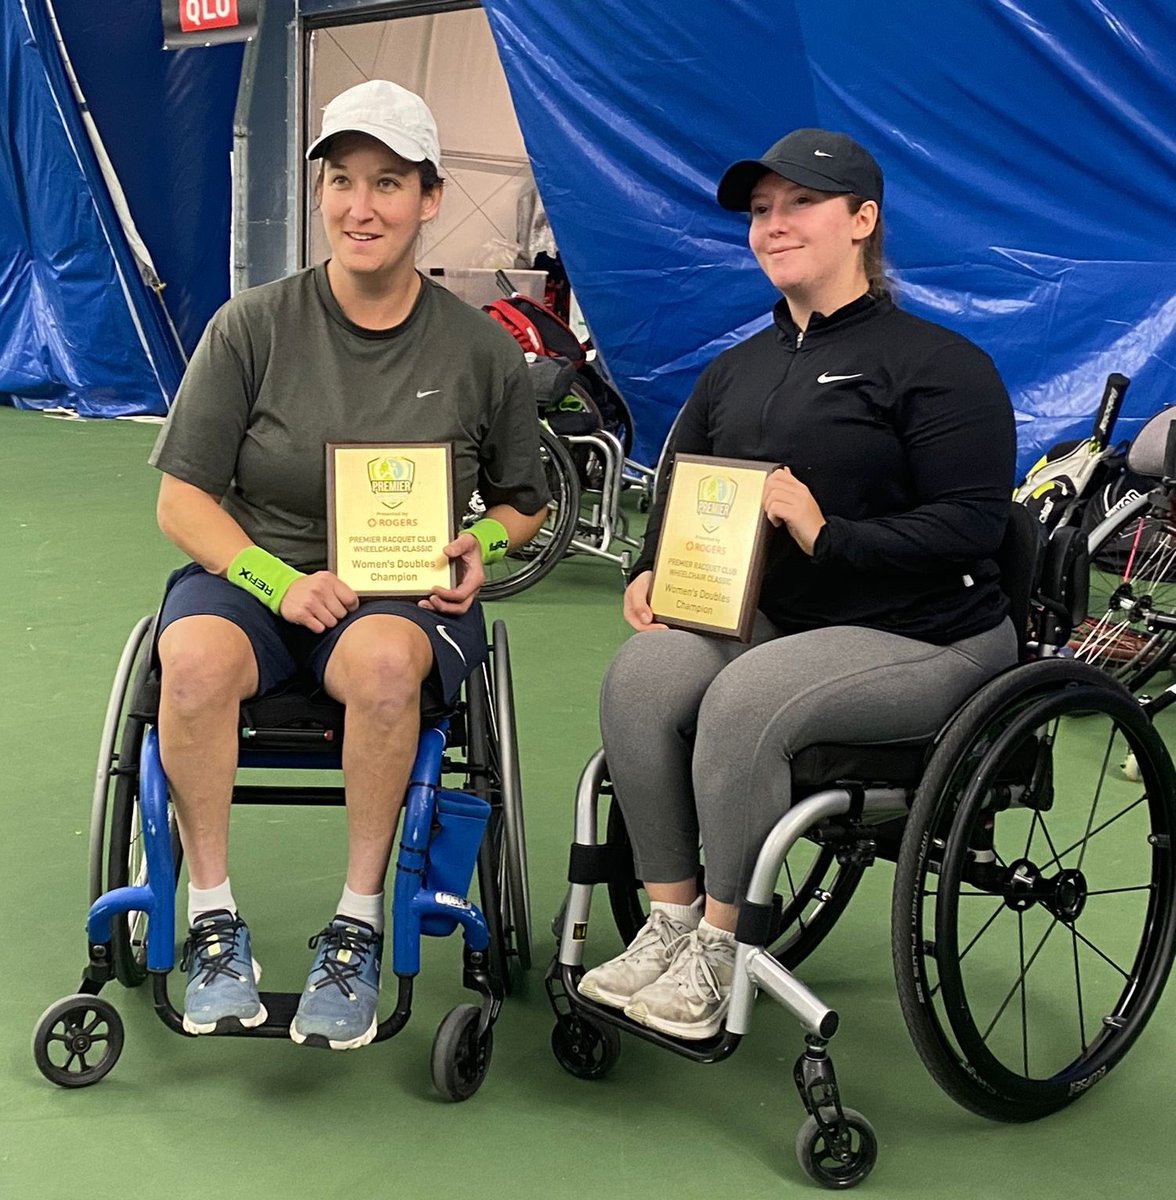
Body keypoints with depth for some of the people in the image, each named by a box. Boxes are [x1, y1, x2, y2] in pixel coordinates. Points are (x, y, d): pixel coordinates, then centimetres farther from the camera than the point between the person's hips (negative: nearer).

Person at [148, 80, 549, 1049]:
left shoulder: (482, 350, 5)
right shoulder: (253, 327, 1)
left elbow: (525, 503, 18)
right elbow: (182, 500, 1)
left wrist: (483, 547, -6)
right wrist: (279, 581, -15)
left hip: (408, 594, 0)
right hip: (254, 570, 1)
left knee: (384, 659, -37)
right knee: (195, 658, -34)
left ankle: (359, 928, -20)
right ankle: (213, 920, -17)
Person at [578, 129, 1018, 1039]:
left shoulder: (938, 364, -4)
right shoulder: (735, 371, 18)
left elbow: (972, 522, -15)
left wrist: (828, 536, -23)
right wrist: (650, 573, 1)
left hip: (922, 640, -6)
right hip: (773, 621, 6)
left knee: (745, 697, -32)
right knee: (642, 672, -22)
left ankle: (717, 949, -15)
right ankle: (669, 924, -12)